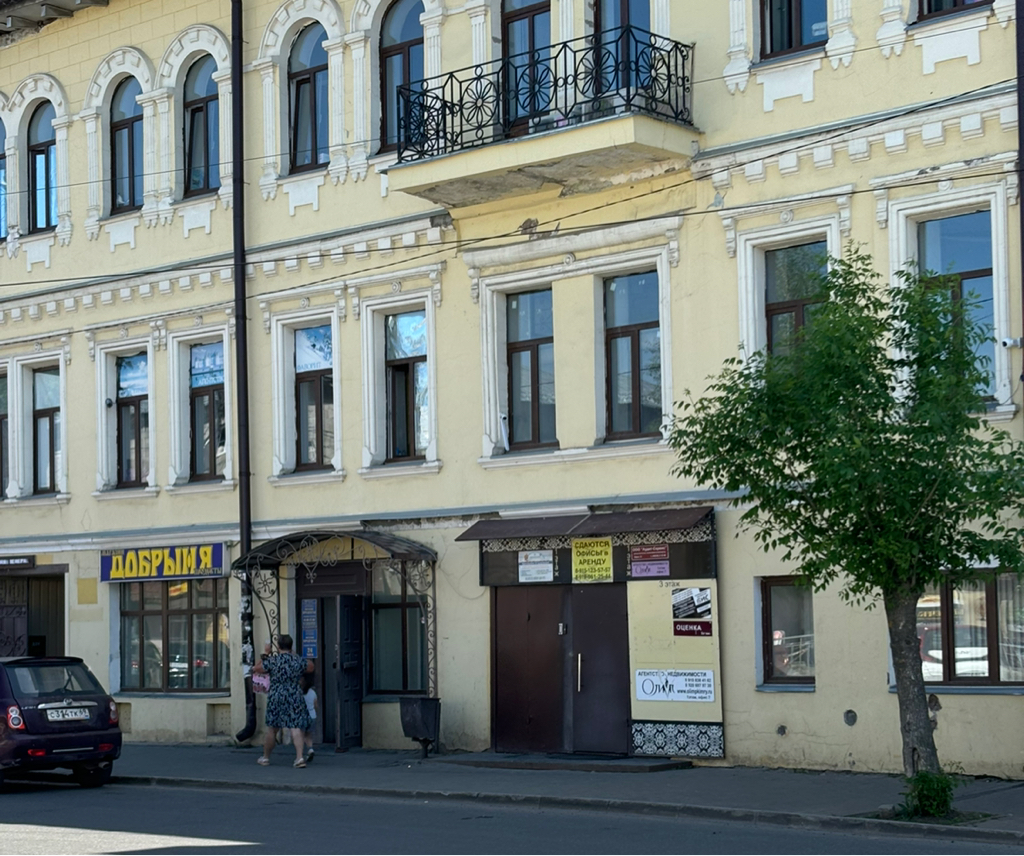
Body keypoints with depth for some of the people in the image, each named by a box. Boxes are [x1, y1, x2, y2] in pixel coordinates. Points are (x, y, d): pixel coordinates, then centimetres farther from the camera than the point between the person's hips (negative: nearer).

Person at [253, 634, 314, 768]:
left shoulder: (272, 660, -6)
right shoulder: (298, 660, 0)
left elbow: (256, 669, 8)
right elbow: (311, 667, 19)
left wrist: (265, 654, 18)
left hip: (276, 697, 0)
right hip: (295, 697, 0)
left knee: (272, 729, 12)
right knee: (296, 727, -4)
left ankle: (265, 757, 25)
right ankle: (299, 756, -18)